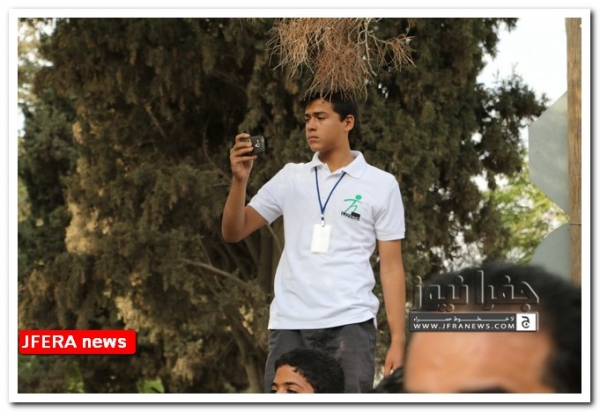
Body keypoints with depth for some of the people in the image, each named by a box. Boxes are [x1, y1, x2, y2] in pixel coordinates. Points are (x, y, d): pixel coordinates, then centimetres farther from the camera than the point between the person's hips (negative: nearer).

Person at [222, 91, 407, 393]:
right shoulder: (290, 177, 13)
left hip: (350, 325, -3)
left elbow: (391, 267, 3)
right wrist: (240, 179, -7)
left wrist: (398, 340, -4)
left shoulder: (381, 185, 5)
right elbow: (233, 232, 10)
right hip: (289, 325, 3)